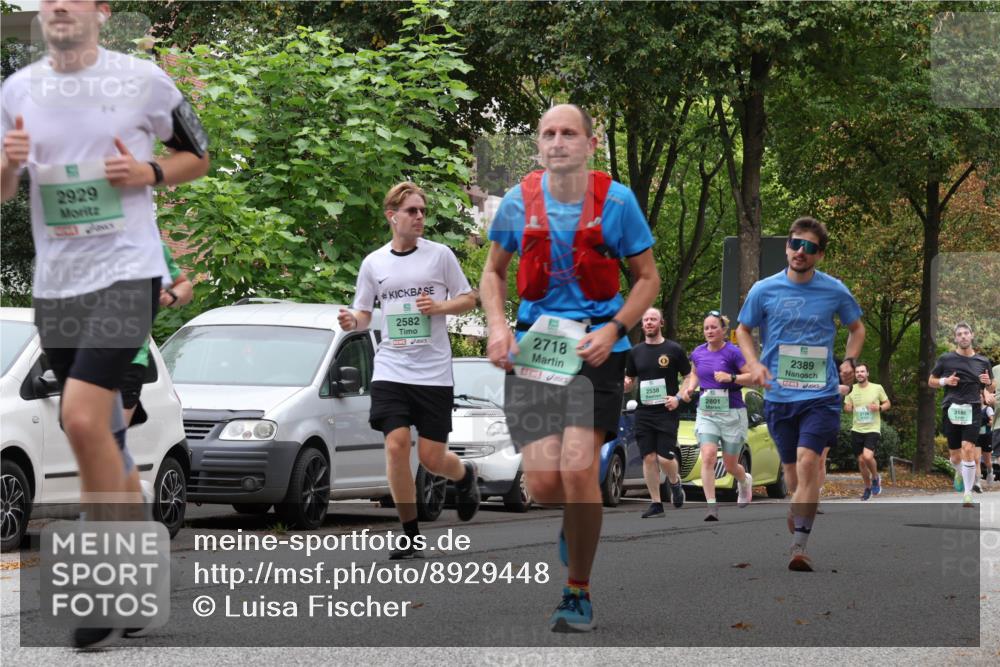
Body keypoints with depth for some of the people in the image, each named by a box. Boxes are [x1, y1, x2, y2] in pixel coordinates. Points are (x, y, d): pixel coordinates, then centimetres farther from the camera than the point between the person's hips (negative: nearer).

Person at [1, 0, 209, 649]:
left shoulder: (144, 79, -3)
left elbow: (198, 157, 9)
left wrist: (148, 172, -11)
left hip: (126, 271, -5)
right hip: (55, 281, 5)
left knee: (83, 418, -20)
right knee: (101, 432, 12)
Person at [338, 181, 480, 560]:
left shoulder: (440, 255, 2)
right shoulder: (373, 263, 7)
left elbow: (469, 299, 8)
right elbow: (363, 313, 13)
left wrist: (440, 307, -12)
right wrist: (352, 322, -10)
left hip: (434, 371, -1)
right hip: (390, 369, 1)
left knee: (432, 457, -2)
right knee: (396, 445, -13)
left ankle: (466, 476, 36)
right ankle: (411, 536, -2)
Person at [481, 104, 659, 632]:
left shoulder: (616, 201, -4)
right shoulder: (518, 202, 1)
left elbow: (647, 278, 5)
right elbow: (493, 272, 16)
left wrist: (612, 329, -11)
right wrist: (497, 327, -2)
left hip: (596, 346, -2)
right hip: (532, 346, 2)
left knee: (579, 470, -16)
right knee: (542, 484, -6)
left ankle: (578, 593, 2)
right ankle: (577, 521, 33)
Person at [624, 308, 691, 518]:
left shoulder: (673, 350, 1)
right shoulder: (636, 352, 11)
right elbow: (629, 381, 19)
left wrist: (679, 398, -11)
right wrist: (622, 384, -5)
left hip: (666, 412, -4)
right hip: (643, 412, 4)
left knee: (665, 458, -12)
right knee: (648, 457, -1)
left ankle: (674, 481, 21)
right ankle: (656, 503, 6)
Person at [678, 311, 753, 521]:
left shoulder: (732, 352, -10)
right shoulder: (698, 353, 5)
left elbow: (752, 376, -12)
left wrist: (731, 377, -25)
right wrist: (690, 387, 5)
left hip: (732, 412, -3)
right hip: (706, 414, 3)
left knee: (730, 465, 8)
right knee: (708, 456, -18)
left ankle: (744, 480, 45)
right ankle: (711, 507, -19)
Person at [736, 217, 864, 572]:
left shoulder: (835, 291, -1)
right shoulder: (764, 290, 0)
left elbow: (856, 328, 16)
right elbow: (743, 330, 13)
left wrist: (849, 360, -1)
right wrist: (755, 364, -4)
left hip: (821, 393, -2)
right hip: (778, 394, 2)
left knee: (808, 461, -18)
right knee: (791, 468, 9)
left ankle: (799, 546, -20)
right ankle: (798, 508, 42)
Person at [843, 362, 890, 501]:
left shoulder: (877, 388, -3)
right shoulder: (852, 389, 3)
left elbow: (888, 404, 8)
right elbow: (846, 407, 13)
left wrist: (879, 408, -14)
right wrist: (848, 407, -12)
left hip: (872, 430, -4)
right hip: (857, 430, 4)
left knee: (867, 456, -23)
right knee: (861, 460, 8)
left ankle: (875, 479, 6)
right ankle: (868, 488, 28)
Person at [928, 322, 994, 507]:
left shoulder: (982, 362, 9)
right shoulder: (946, 359, 5)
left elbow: (991, 388, 20)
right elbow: (931, 381, 12)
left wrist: (988, 382, -4)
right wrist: (945, 381, -8)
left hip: (972, 410, -1)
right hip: (951, 410, 1)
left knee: (968, 449, -19)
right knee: (955, 456, 6)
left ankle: (968, 494, -12)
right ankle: (959, 473, 43)